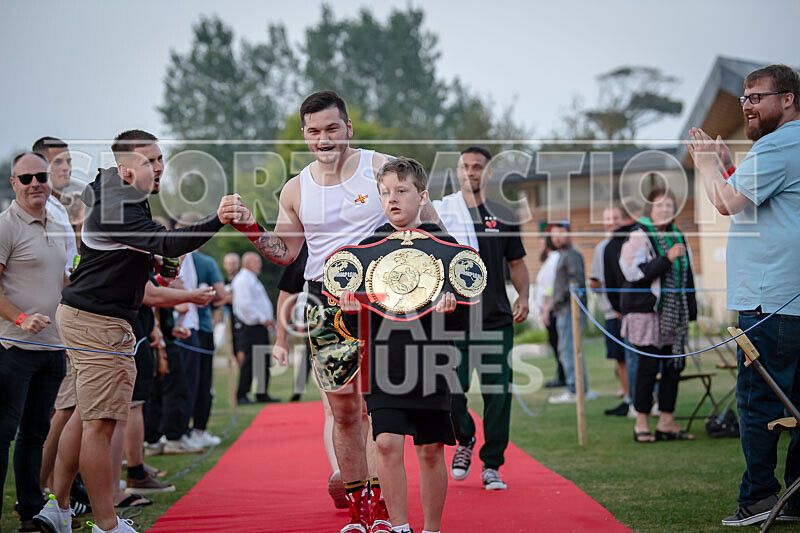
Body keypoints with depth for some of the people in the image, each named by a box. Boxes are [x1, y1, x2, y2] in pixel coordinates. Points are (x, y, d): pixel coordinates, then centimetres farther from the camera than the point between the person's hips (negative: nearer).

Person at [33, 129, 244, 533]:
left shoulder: (107, 183, 12)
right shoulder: (121, 210, -22)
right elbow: (167, 244, -36)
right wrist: (216, 220, -50)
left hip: (80, 315, 11)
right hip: (98, 323, -11)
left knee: (86, 416, 16)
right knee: (100, 423, -10)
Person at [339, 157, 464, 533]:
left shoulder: (443, 246, 3)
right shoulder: (368, 247, 6)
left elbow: (464, 318, 5)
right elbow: (351, 321, 12)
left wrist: (451, 305, -16)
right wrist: (350, 312, -10)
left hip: (430, 362, 0)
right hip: (383, 363, 1)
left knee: (431, 451, 5)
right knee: (387, 444, -10)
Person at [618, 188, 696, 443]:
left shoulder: (677, 237, 16)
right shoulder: (638, 236, -6)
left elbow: (687, 276, 22)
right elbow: (635, 273, -16)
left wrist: (691, 310, 18)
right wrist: (667, 258, -20)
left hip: (673, 314, 7)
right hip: (646, 311, -7)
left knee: (674, 364, 4)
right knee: (648, 365, -6)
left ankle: (667, 422, 11)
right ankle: (641, 423, 2)